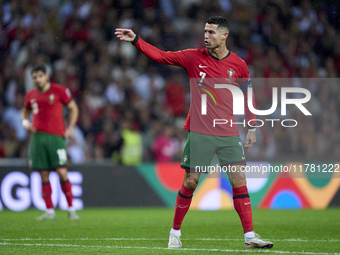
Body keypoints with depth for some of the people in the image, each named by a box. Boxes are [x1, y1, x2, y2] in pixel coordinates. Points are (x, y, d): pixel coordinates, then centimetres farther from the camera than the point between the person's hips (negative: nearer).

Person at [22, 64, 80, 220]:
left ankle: (71, 209, 0)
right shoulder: (30, 95, 12)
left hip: (56, 137, -4)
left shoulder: (59, 91, 0)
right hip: (38, 137, 4)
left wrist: (70, 129, 0)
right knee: (44, 176, 1)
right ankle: (49, 212, 6)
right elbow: (25, 112, 27)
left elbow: (73, 108, 8)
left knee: (62, 172, -10)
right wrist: (25, 122, 5)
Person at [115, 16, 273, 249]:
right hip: (199, 132, -1)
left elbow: (248, 97, 13)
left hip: (229, 133, 1)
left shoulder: (238, 65, 3)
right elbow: (160, 56, 3)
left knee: (239, 181, -7)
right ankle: (175, 233, 14)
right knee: (190, 182, -1)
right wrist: (136, 40, -7)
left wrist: (252, 128, 9)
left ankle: (250, 236, -3)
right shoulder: (194, 58, 1)